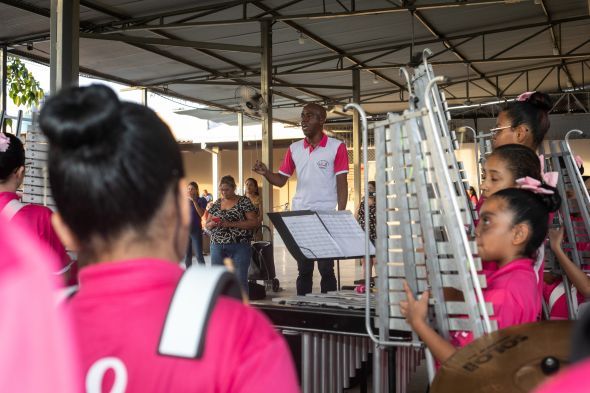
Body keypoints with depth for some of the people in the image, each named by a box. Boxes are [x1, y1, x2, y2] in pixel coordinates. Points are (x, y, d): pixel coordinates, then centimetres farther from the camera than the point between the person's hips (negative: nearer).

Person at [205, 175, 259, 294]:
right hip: (217, 247, 4)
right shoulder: (216, 204, 14)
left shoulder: (244, 202, 0)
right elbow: (207, 225, 18)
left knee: (240, 280, -4)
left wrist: (231, 224, -16)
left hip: (239, 246, -4)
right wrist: (213, 224, -8)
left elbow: (254, 222, -8)